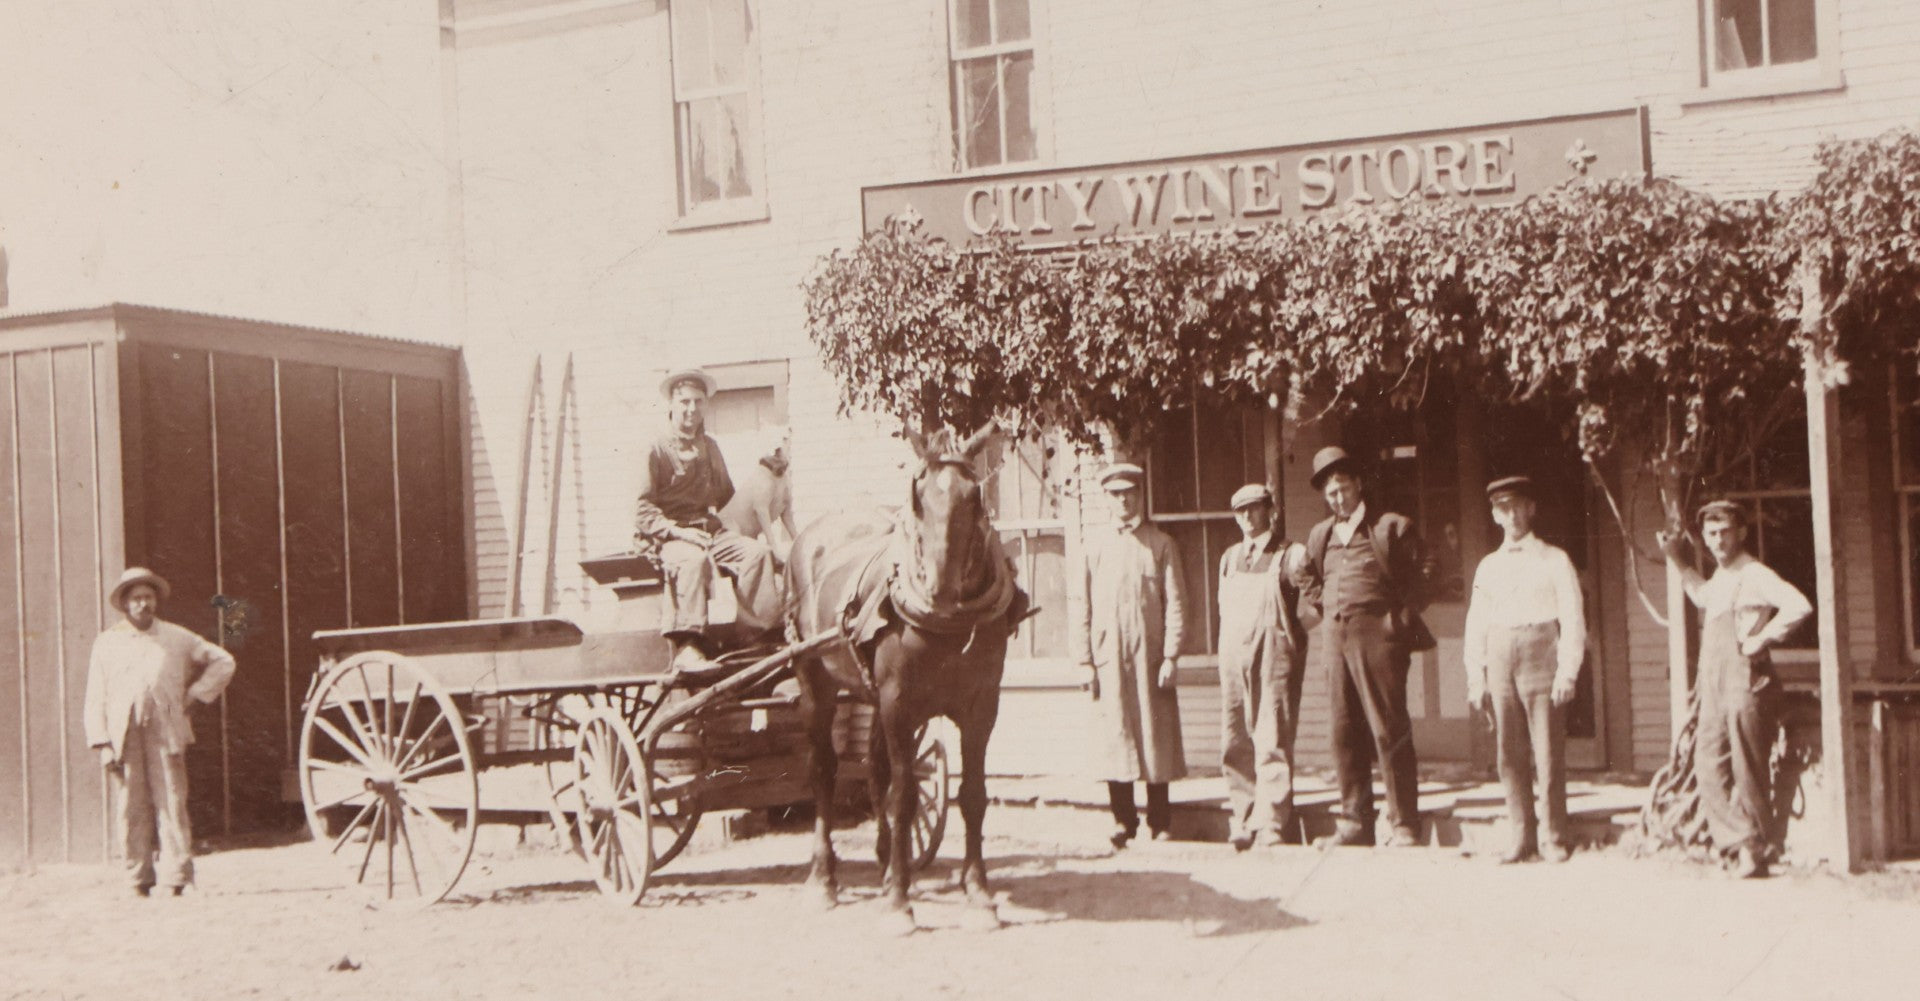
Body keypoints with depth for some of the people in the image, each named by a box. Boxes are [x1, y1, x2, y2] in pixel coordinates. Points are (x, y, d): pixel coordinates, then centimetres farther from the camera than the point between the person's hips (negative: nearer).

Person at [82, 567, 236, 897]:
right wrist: (102, 743, -1)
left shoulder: (177, 638, 13)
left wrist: (195, 694, 9)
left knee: (171, 804, -6)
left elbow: (223, 662, 21)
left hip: (166, 733, 0)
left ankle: (174, 879, -5)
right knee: (131, 810, -2)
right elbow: (95, 699, 9)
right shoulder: (106, 643, 12)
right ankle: (139, 880, 4)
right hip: (123, 736, 0)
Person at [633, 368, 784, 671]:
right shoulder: (657, 450, 0)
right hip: (668, 535, -6)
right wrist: (678, 531, -19)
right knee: (695, 559, -39)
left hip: (709, 529, 6)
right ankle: (687, 646, -43)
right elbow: (643, 510, -6)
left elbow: (727, 495, 29)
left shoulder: (709, 447, 20)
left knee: (757, 552, -21)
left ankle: (768, 632, -26)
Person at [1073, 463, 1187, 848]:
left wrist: (1170, 656, -6)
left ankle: (1159, 823, 9)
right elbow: (1083, 605, 8)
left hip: (1149, 654, -1)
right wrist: (1085, 660, 1)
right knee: (1114, 737, 0)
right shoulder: (1095, 545, 10)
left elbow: (1175, 601, 2)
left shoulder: (1160, 544, 6)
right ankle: (1123, 821, 9)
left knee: (1156, 737, 0)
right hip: (1108, 655, 1)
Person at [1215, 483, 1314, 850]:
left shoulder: (1291, 554, 1)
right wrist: (1226, 655, 15)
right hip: (1235, 658, 5)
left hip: (1275, 656, -5)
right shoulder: (1229, 558, 19)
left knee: (1272, 744, -8)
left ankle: (1271, 828, -5)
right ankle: (1242, 825, 10)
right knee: (1234, 745, 3)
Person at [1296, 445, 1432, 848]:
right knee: (1346, 734, 6)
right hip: (1336, 638, 6)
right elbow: (1306, 576, 32)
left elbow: (1422, 574, -1)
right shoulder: (1320, 535, 16)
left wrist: (1401, 616, -6)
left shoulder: (1391, 527, 0)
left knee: (1389, 732, -6)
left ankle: (1404, 825, -2)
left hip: (1377, 634, -6)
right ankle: (1354, 822, 12)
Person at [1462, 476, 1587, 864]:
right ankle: (1521, 835, 11)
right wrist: (1476, 678, 6)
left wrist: (1567, 672, -7)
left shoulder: (1554, 560, 5)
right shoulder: (1488, 566, 15)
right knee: (1510, 755, 4)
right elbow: (1476, 625, 14)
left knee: (1548, 755, -3)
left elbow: (1573, 619, 1)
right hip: (1500, 664, 3)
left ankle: (1553, 837, 4)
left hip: (1541, 661, -3)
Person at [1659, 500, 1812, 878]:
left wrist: (1763, 638, -17)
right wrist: (1680, 562, 33)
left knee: (1747, 772, -3)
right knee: (1709, 766, 2)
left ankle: (1752, 853, 3)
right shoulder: (1718, 578, 17)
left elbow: (1799, 605, -24)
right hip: (1713, 686, 8)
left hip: (1745, 681, -8)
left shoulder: (1755, 575, -9)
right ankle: (1737, 843, 6)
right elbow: (1703, 597, 42)